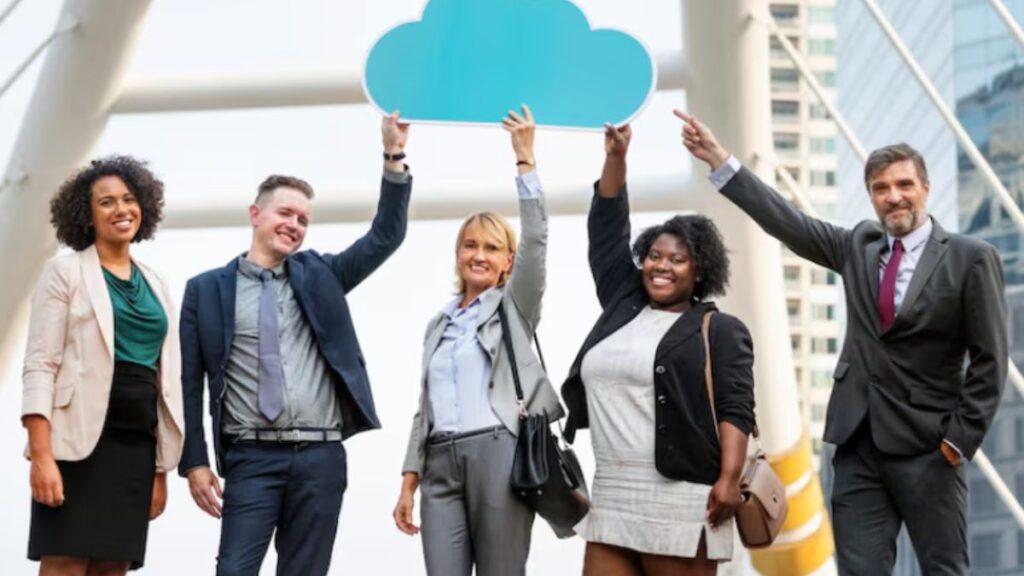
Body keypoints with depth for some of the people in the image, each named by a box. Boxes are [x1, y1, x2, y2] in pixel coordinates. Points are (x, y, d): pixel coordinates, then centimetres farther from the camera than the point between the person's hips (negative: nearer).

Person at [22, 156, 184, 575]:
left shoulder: (155, 284, 17)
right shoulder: (65, 272, 2)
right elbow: (39, 366, -6)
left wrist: (161, 468, 12)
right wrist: (41, 455, -17)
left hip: (136, 447, 5)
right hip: (80, 442, -5)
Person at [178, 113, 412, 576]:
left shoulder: (319, 276, 14)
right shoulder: (207, 290, 7)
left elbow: (386, 236, 7)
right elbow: (190, 382, 5)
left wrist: (394, 157, -3)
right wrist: (195, 462, -2)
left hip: (321, 456, 2)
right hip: (251, 457, -2)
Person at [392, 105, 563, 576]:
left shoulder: (514, 307, 9)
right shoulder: (439, 325, 22)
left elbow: (536, 239, -6)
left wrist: (524, 155, -8)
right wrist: (409, 481, 11)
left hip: (499, 455, -4)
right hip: (441, 463, 4)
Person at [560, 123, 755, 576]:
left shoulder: (718, 330, 3)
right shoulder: (624, 306, 18)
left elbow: (735, 409, -5)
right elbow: (607, 232, 20)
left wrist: (729, 479, -17)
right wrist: (616, 158, 13)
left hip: (679, 502, -6)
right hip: (612, 498, 6)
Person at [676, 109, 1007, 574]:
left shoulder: (971, 259, -4)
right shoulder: (859, 246, 10)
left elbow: (989, 360, -5)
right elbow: (787, 222, 7)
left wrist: (960, 439, -10)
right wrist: (717, 158, 2)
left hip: (926, 447, -4)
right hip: (859, 445, 4)